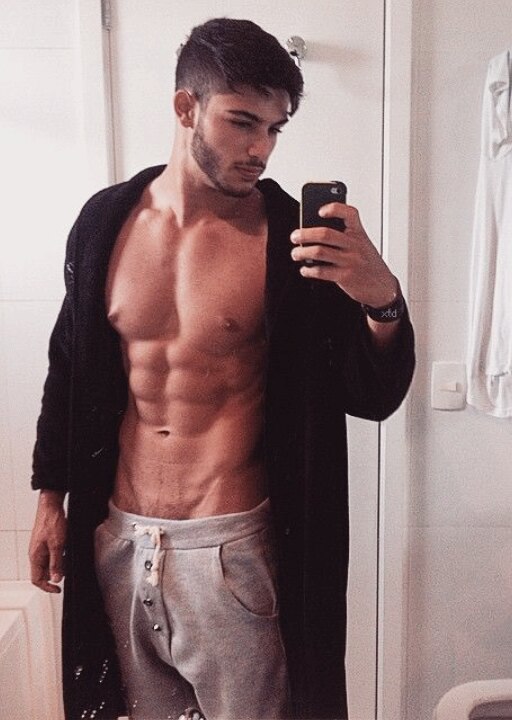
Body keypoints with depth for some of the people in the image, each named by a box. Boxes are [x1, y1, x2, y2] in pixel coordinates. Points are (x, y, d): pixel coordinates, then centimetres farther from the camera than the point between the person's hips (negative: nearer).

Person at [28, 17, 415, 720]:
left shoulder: (293, 237, -12)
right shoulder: (107, 219, -2)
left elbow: (373, 398, -12)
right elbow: (69, 366, 8)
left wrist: (382, 302, -32)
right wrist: (51, 495, 11)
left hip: (231, 548, -3)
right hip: (117, 537, 4)